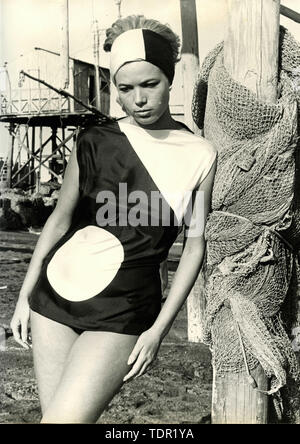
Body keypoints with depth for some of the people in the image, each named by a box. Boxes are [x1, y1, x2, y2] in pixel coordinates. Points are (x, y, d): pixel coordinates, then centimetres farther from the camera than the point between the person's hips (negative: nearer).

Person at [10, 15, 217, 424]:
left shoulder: (199, 157, -4)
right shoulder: (94, 142, 0)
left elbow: (195, 247, -2)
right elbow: (60, 219, 8)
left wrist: (158, 330, -6)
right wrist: (25, 295, 9)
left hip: (121, 313, -2)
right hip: (56, 295, 3)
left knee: (67, 417, -12)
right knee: (52, 414, 6)